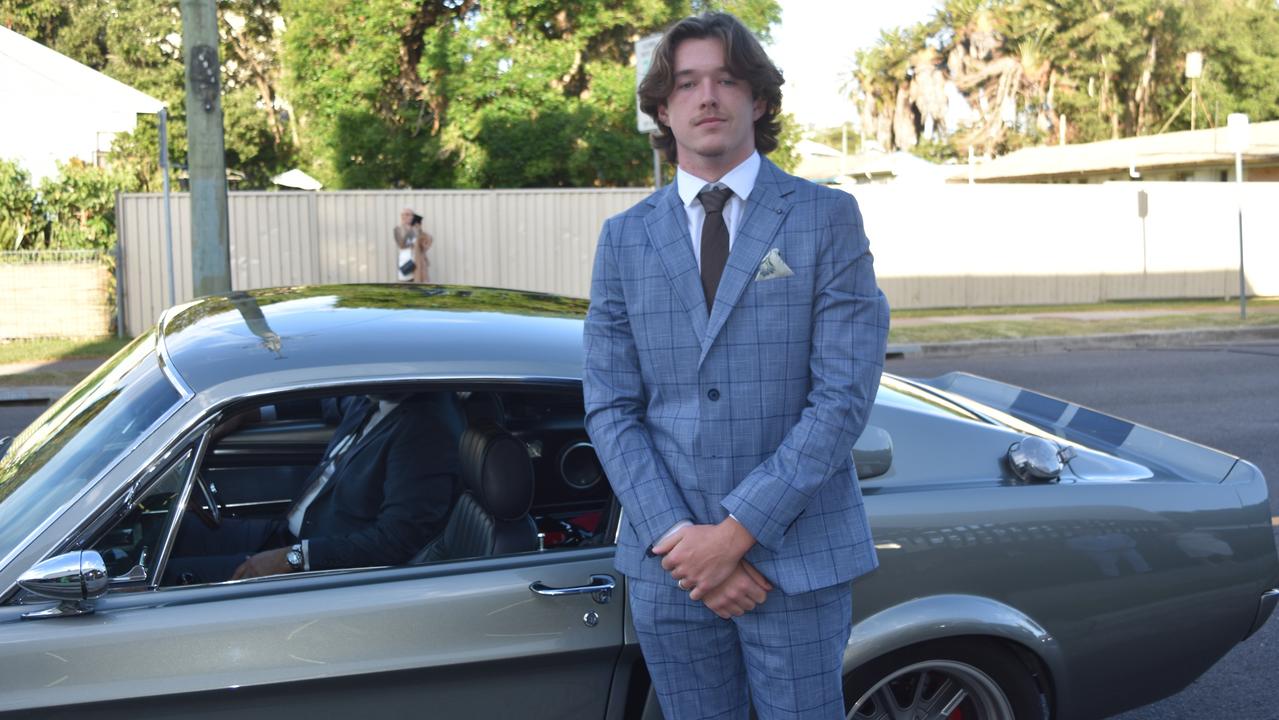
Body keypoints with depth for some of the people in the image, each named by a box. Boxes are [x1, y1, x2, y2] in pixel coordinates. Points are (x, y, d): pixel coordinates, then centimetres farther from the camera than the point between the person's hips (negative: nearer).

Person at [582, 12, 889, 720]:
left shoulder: (827, 218, -2)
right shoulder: (624, 238, 6)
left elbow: (844, 395, -10)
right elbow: (610, 408, 2)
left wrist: (738, 530, -14)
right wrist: (674, 534, -11)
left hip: (795, 552, -2)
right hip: (666, 560, 2)